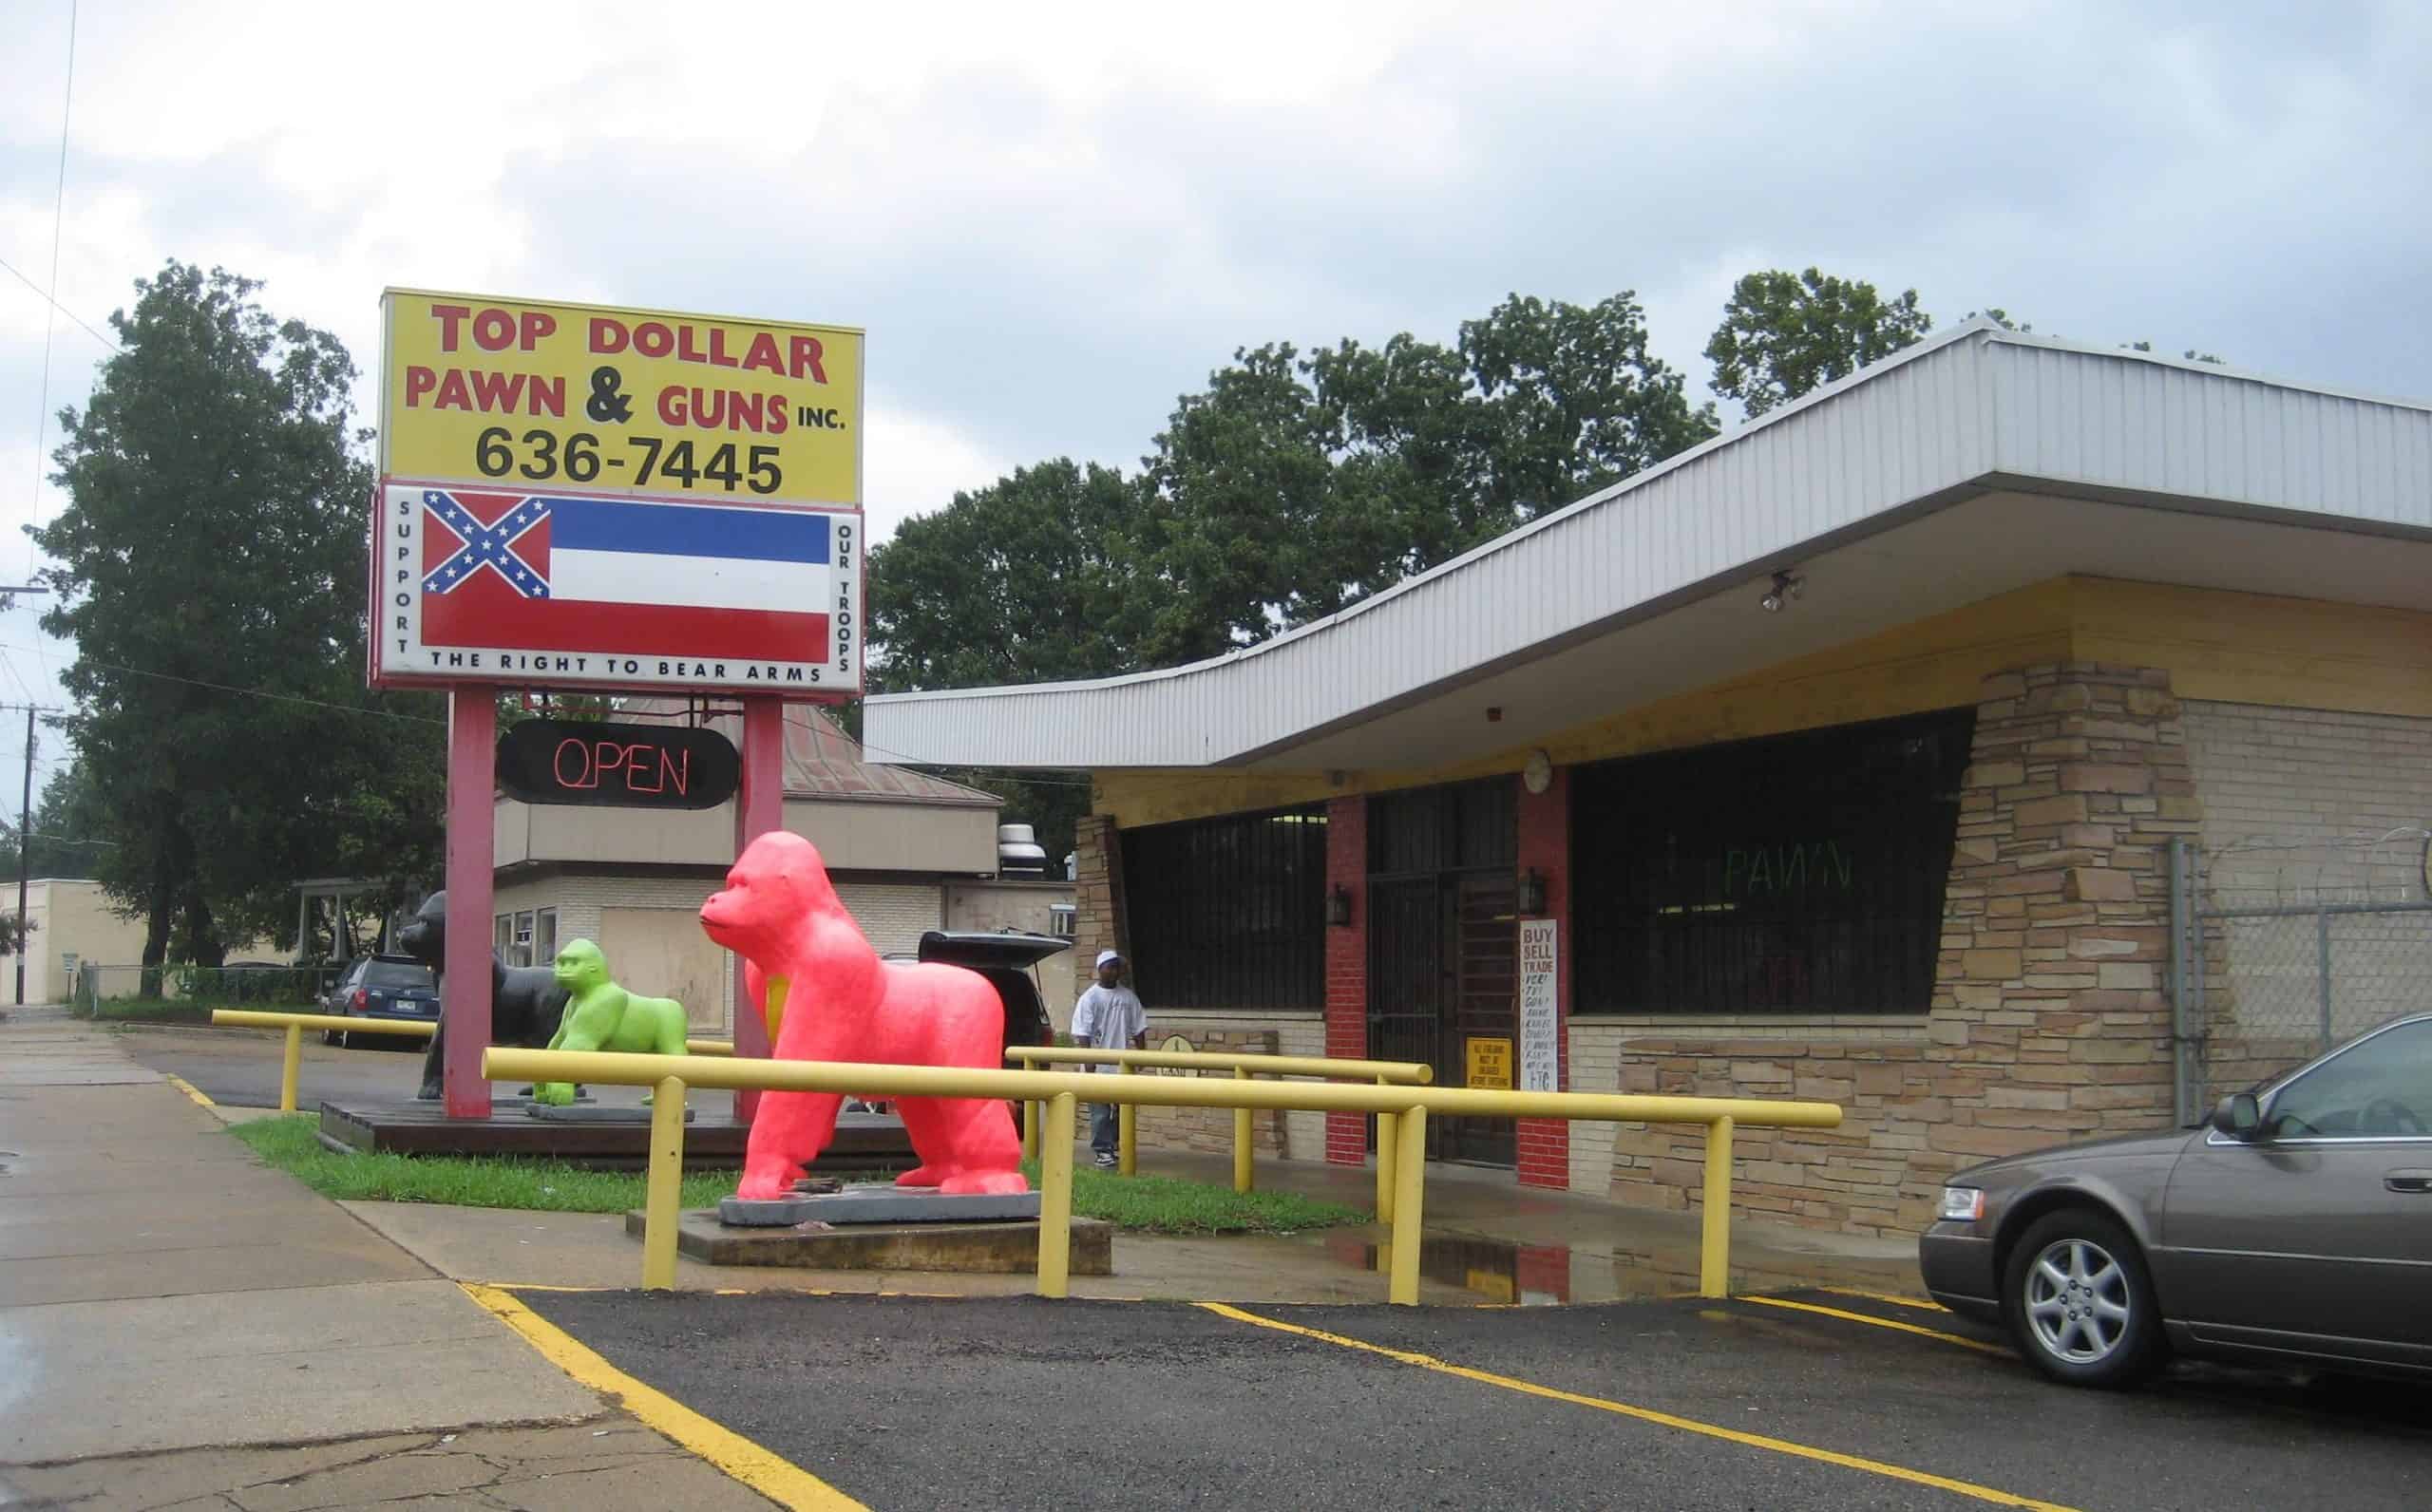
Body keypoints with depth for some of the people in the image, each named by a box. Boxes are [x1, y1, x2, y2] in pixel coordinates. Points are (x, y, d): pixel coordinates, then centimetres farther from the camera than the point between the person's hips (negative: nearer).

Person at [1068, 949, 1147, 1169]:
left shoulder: (1129, 997, 8)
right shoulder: (1090, 998, -3)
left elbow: (1139, 1029, 11)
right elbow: (1082, 1033, -7)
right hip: (1099, 1065, -4)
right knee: (1100, 1110, -3)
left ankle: (1116, 1146, 19)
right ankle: (1102, 1151, 1)